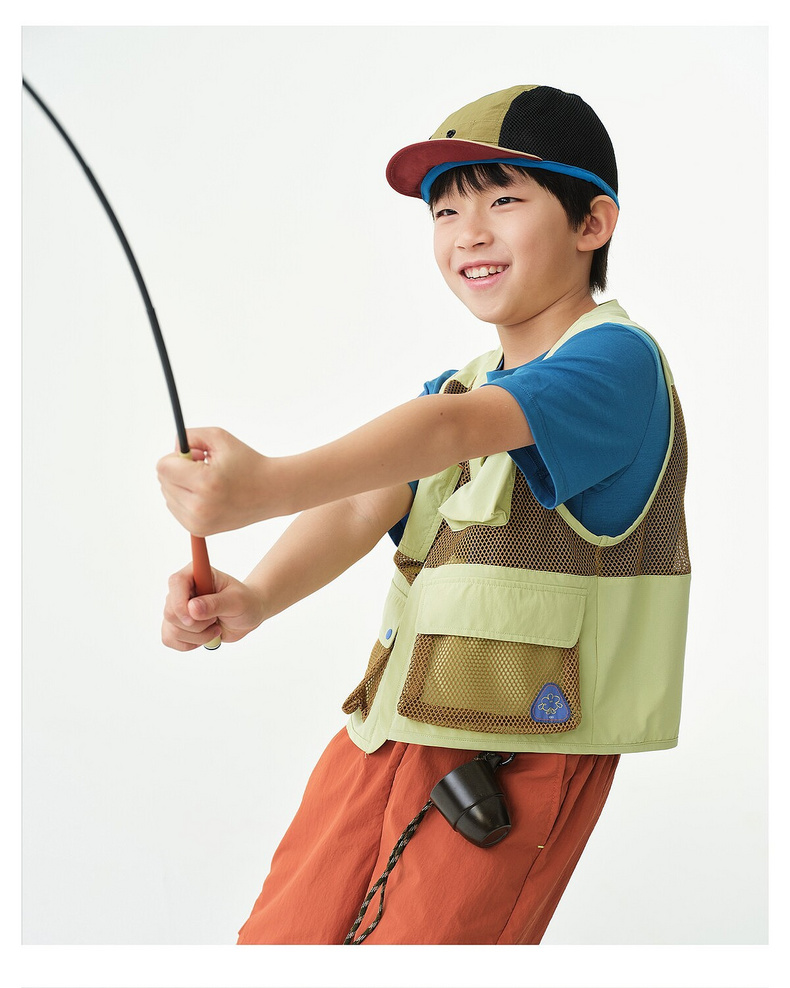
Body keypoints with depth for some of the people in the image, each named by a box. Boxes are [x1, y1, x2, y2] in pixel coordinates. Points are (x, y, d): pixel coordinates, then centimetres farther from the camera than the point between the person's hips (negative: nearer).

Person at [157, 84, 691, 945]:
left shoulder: (616, 359, -11)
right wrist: (253, 597, -23)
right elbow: (364, 505, -3)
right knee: (279, 941, 11)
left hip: (516, 756, -7)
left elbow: (453, 429, -30)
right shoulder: (456, 385, 15)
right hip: (387, 730, 8)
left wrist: (270, 485, -45)